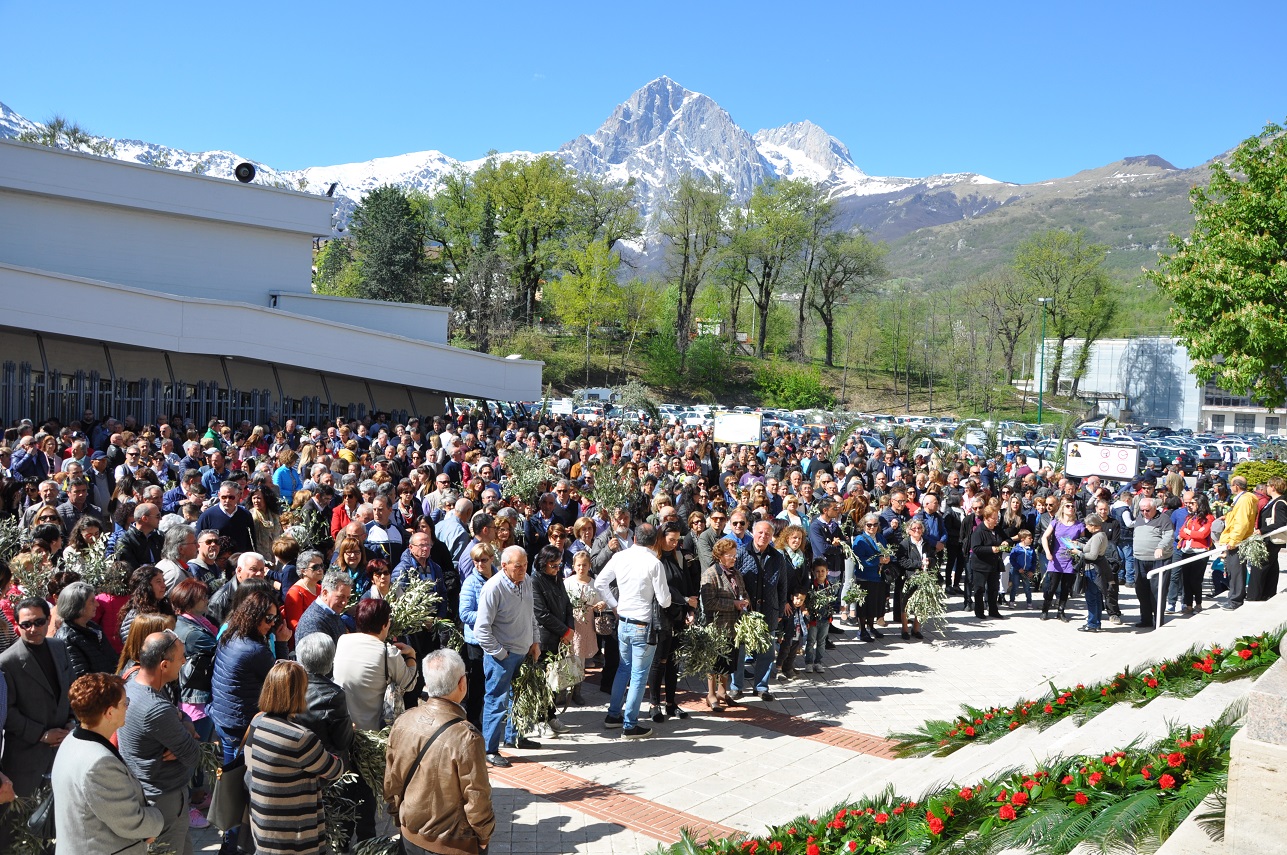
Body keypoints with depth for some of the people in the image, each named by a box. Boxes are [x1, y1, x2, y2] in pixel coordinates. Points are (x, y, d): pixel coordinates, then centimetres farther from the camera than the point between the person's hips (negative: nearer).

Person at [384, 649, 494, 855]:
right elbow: (477, 799, -20)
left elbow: (391, 782, 0)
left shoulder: (403, 722, -12)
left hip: (411, 837, 5)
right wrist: (485, 836, -2)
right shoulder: (466, 738, -28)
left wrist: (399, 817, 16)